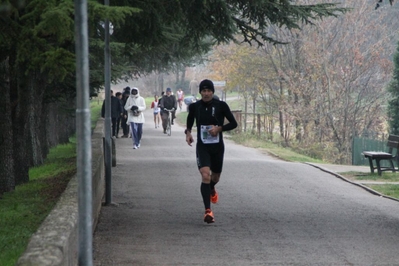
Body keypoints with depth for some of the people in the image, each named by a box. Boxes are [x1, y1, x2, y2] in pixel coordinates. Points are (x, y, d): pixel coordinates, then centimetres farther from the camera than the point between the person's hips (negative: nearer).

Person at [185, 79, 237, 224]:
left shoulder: (221, 106, -8)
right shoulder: (195, 107, -4)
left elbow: (233, 124, -3)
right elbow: (189, 122, 15)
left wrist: (219, 128, -19)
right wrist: (188, 132, -5)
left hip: (217, 146, 1)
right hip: (202, 146, -1)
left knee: (215, 177, 18)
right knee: (205, 175, -20)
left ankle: (212, 189, 57)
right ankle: (208, 211, -20)